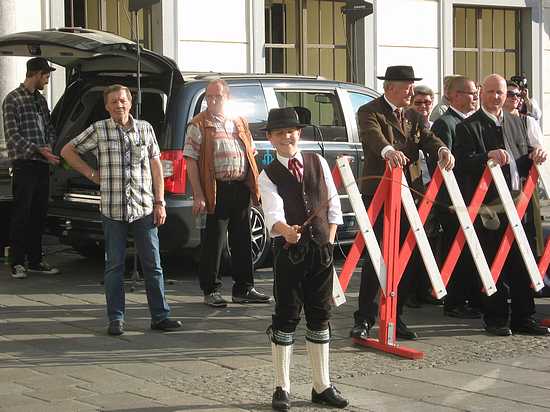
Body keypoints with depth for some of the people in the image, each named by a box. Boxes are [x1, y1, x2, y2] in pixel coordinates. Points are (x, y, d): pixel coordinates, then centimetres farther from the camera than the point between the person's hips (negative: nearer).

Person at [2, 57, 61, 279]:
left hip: (42, 164, 7)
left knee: (39, 214, 9)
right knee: (21, 215, -5)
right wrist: (38, 150, -19)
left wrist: (49, 147, 1)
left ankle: (35, 260, 17)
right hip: (24, 165, -7)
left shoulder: (40, 99, 17)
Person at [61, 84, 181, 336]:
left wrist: (160, 202, 4)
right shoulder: (99, 130, 4)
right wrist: (92, 174, 3)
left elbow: (156, 165, 10)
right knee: (114, 265, 3)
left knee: (153, 264, 4)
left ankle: (160, 316, 9)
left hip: (144, 207, 1)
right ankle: (116, 319, 10)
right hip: (112, 209, -1)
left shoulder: (145, 128, 9)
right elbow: (67, 151, 11)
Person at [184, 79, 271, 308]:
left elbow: (251, 154, 21)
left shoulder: (239, 123, 16)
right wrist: (198, 195, -15)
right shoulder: (199, 125, -2)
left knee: (242, 241, 10)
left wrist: (253, 186, 11)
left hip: (241, 188, 5)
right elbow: (191, 161, -7)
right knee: (213, 242, -1)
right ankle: (211, 291, 9)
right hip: (217, 190, -5)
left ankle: (243, 288, 20)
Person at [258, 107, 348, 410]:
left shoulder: (318, 163, 8)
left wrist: (329, 241, 3)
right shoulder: (268, 175, -2)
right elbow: (273, 212, -19)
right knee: (286, 317, -1)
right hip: (289, 251, -3)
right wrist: (285, 230, -40)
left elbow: (333, 205, 10)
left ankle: (322, 386, 19)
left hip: (321, 249, 3)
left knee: (320, 316, 10)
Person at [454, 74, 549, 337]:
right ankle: (495, 319, 9)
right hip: (486, 204, -5)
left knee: (521, 264, 6)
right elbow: (463, 164, -14)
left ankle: (523, 318, 14)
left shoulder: (515, 123, 18)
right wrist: (488, 156, -28)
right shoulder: (468, 127, -1)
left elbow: (523, 163, 21)